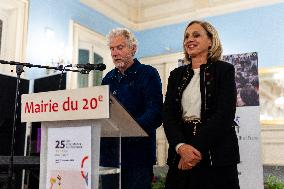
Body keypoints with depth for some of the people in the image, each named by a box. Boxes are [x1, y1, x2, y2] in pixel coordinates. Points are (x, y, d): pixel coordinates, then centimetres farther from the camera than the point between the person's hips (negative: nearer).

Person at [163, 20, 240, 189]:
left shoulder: (224, 70, 1)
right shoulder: (176, 75, 12)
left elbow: (225, 114, -10)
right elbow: (168, 115, 2)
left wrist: (197, 149, -17)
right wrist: (181, 146, -15)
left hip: (217, 157, -3)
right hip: (180, 156, 3)